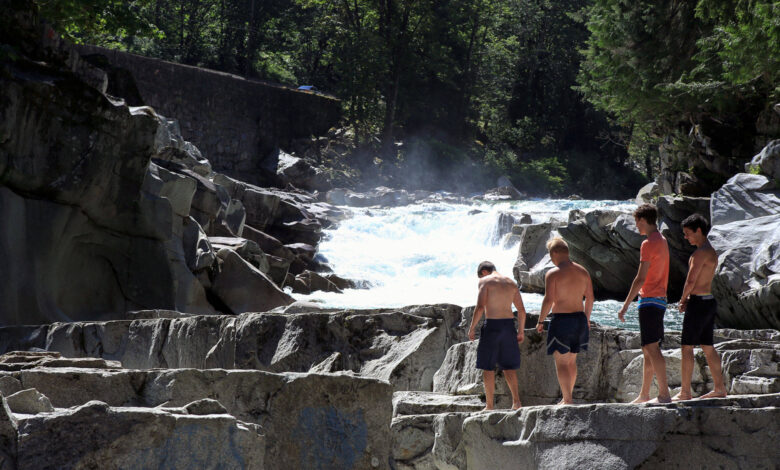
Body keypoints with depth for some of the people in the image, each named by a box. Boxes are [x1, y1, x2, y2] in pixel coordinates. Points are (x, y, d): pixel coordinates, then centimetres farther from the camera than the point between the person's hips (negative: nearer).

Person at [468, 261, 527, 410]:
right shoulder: (511, 283, 14)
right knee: (508, 365, 12)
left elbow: (480, 307, -14)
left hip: (491, 325, -5)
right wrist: (521, 331, 18)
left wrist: (472, 328, -6)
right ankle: (516, 400, -1)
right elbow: (521, 310, 11)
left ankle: (489, 404, 3)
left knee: (488, 367, 3)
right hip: (509, 324, 5)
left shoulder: (485, 281, -3)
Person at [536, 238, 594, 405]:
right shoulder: (582, 271, 7)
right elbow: (590, 298, 11)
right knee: (571, 361, 17)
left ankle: (567, 399, -8)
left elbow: (548, 300, -16)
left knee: (561, 362, -2)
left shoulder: (553, 274, -11)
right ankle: (567, 397, 24)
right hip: (579, 318, 6)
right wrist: (587, 319, 23)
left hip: (561, 320, -6)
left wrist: (540, 321, -5)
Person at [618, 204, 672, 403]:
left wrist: (625, 305, -16)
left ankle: (664, 394, -16)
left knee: (652, 349, -12)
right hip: (660, 299, 10)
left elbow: (640, 279, -18)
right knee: (648, 350, 13)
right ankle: (644, 395, 18)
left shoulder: (648, 244, -14)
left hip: (649, 300, -10)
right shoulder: (662, 241, 16)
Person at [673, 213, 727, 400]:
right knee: (708, 347, 13)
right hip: (709, 301, 10)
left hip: (698, 303, -10)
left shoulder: (701, 253, -16)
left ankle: (685, 391, -4)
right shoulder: (711, 252, 16)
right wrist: (688, 299, 7)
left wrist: (682, 299, -3)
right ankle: (719, 387, 15)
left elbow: (691, 282, -20)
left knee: (687, 347, -5)